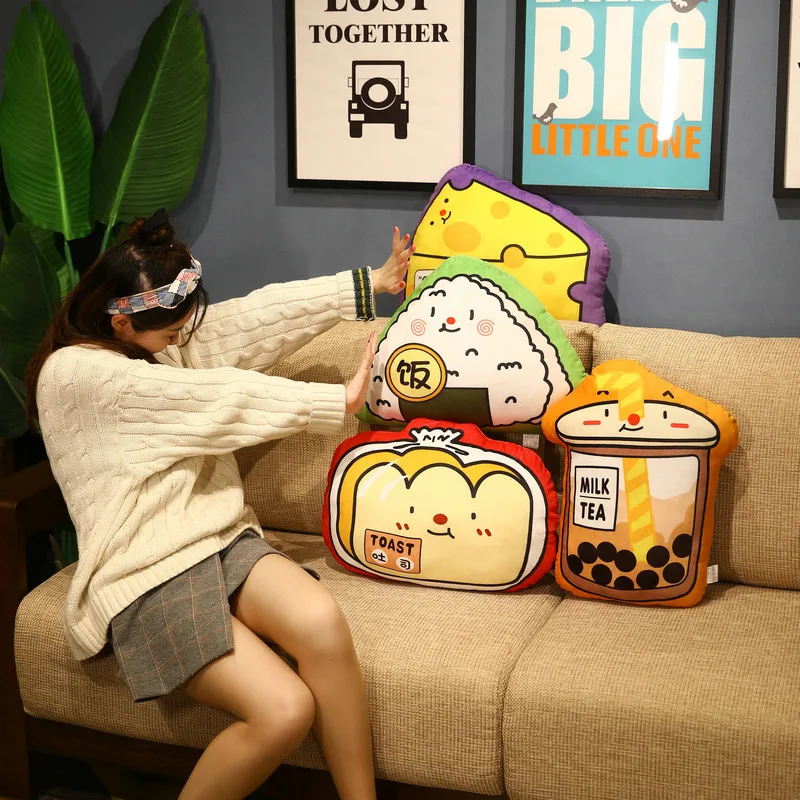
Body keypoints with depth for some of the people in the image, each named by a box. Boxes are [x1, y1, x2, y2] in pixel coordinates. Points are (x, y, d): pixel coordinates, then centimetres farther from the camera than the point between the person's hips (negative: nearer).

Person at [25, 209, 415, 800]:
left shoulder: (162, 336, 13)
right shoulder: (74, 373, -11)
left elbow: (260, 314, 10)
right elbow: (214, 395, -13)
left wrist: (371, 285, 7)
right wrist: (340, 401, -7)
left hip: (223, 540, 7)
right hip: (150, 576, -7)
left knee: (322, 621, -27)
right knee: (285, 710, -25)